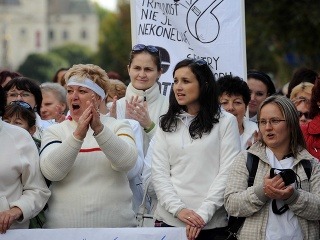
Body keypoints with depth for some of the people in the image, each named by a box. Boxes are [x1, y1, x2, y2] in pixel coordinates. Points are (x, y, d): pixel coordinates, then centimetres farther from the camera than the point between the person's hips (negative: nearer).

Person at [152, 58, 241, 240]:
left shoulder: (226, 122, 1)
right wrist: (178, 209, -11)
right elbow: (159, 172, 4)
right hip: (169, 219, 2)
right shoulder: (167, 124, 10)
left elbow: (227, 172, -5)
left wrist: (204, 213, -14)